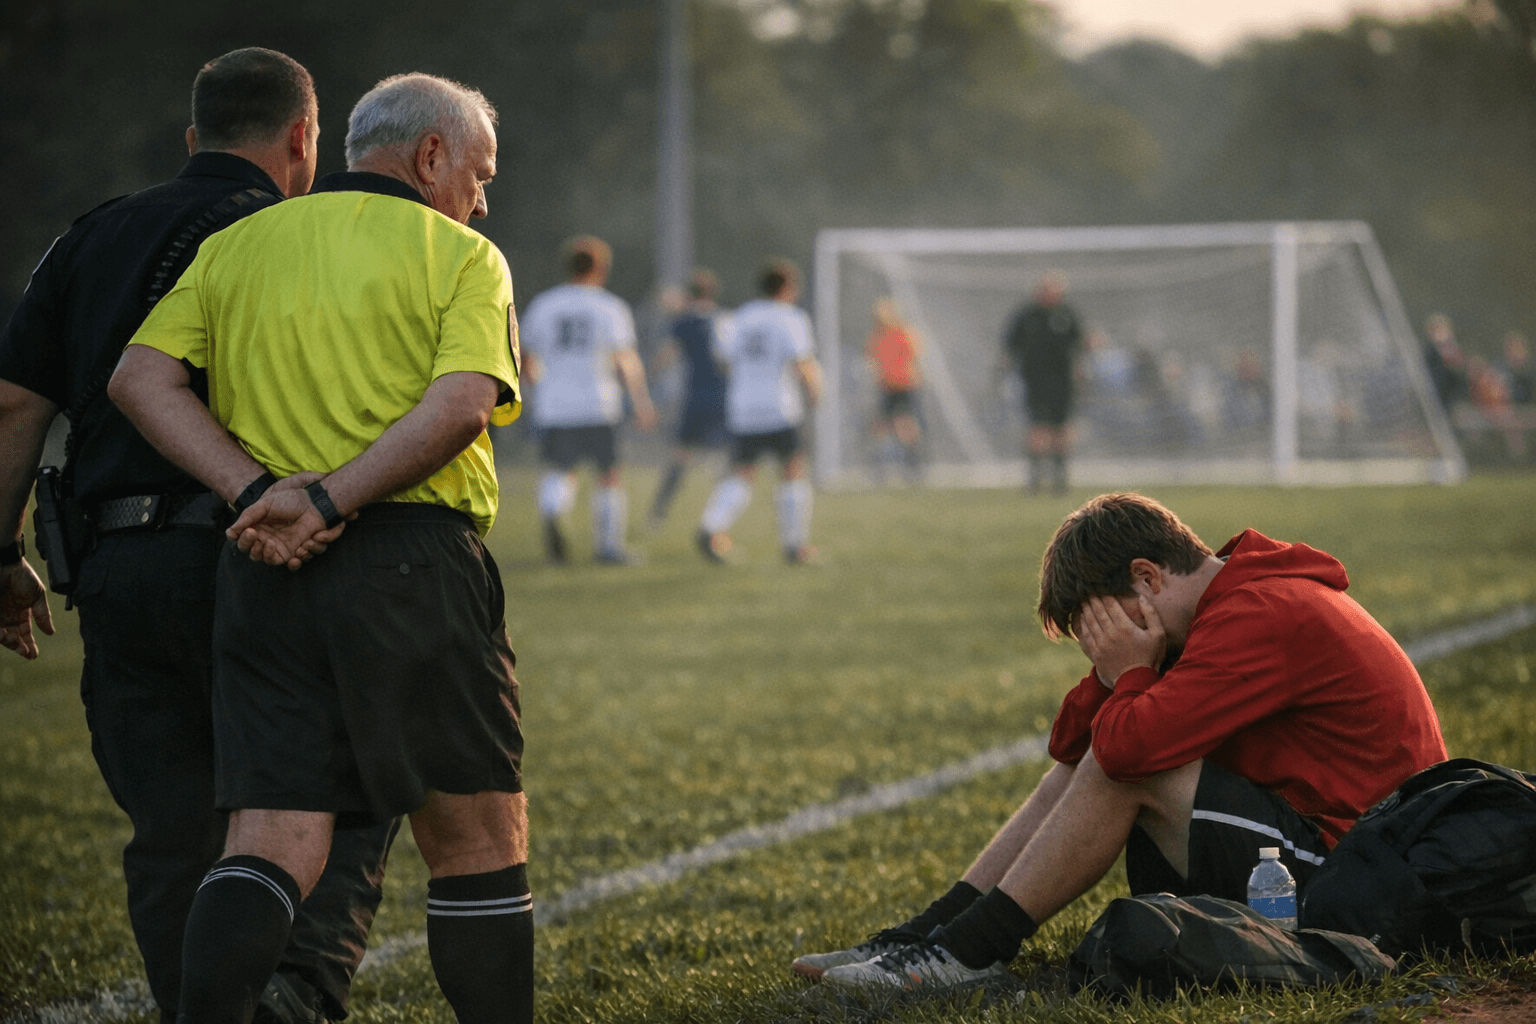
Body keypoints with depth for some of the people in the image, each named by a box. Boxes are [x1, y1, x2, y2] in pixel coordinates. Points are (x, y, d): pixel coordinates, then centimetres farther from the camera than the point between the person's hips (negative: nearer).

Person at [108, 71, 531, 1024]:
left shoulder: (236, 247, 16)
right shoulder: (460, 257, 3)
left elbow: (141, 379, 4)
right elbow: (461, 404, -15)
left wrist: (261, 494, -5)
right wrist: (328, 503, -16)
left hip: (264, 580, 4)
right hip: (414, 561, -4)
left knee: (275, 842, 1)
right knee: (478, 839, 8)